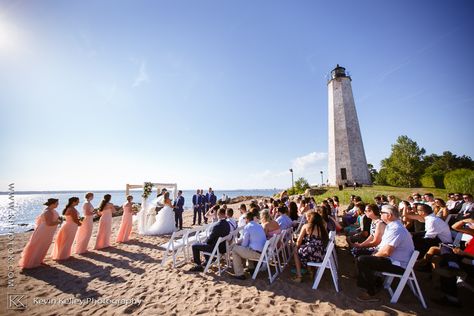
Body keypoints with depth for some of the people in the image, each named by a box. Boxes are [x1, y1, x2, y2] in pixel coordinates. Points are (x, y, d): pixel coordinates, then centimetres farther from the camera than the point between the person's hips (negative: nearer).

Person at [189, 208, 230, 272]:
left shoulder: (216, 225, -29)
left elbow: (210, 238, -18)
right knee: (204, 243, 31)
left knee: (194, 246, 4)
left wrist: (206, 242, 5)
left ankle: (198, 266, 13)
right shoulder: (227, 224, -3)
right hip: (223, 246, 8)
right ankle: (208, 261, 39)